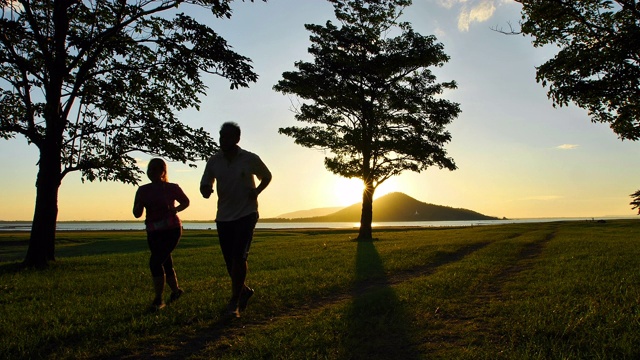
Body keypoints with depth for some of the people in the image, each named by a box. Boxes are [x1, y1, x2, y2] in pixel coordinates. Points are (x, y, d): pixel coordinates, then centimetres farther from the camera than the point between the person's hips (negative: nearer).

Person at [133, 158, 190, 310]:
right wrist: (140, 202, -18)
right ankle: (176, 290, 35)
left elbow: (186, 202, 9)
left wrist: (175, 209, -10)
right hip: (153, 232, 5)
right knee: (166, 263, 14)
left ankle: (159, 299, -7)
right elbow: (137, 214, 2)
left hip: (171, 230, -5)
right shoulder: (143, 190, 3)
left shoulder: (172, 188, -6)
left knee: (155, 262, -17)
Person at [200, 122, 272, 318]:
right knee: (229, 260, 8)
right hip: (224, 217, 4)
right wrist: (206, 190, -18)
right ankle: (244, 290, 33)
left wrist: (256, 191, -10)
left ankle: (234, 302, -2)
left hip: (246, 214, -4)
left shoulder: (250, 159, -6)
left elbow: (267, 177, 10)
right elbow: (204, 185, 8)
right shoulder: (214, 161, 0)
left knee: (239, 257, -15)